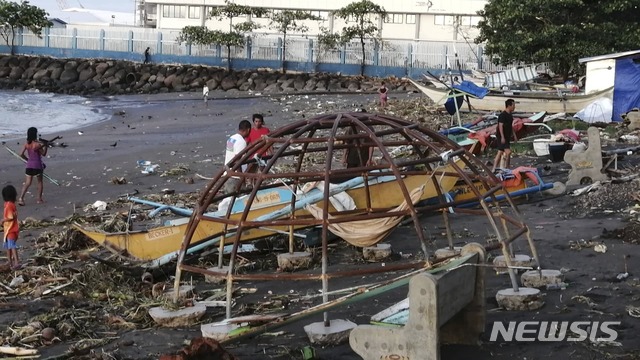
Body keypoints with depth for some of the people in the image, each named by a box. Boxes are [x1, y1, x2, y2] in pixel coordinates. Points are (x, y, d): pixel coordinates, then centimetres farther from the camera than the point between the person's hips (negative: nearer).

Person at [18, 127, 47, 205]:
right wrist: (46, 147, 7)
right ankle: (39, 199, 17)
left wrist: (27, 159, 13)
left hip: (29, 165, 4)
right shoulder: (37, 144, -14)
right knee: (40, 182, 14)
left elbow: (21, 154, -2)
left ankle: (21, 198, -8)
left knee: (27, 183, 6)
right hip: (37, 165, -4)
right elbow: (43, 154, -4)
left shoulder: (26, 144, -1)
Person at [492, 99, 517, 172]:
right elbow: (500, 126, -20)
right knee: (508, 152, -15)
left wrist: (514, 135, 21)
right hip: (502, 137, -10)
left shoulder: (510, 115, 13)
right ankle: (506, 167, -6)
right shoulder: (502, 115, -15)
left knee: (500, 152, 10)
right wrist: (502, 137, -25)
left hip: (507, 137, 10)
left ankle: (494, 169, 14)